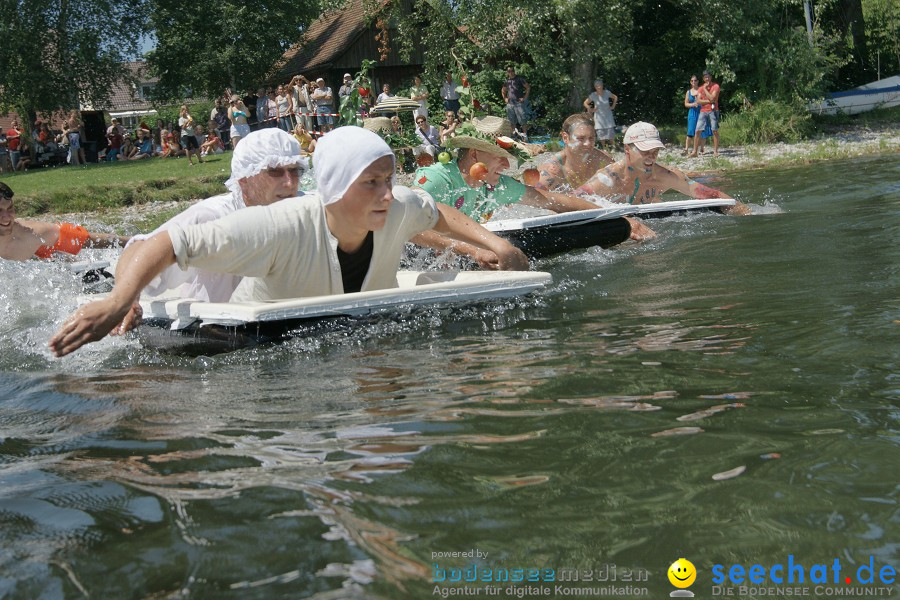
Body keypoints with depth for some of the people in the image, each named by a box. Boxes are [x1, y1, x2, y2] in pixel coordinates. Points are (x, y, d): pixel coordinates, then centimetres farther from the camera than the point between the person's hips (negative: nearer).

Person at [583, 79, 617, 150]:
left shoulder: (607, 93, -7)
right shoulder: (593, 95, -11)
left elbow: (615, 97, 11)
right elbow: (585, 103, 1)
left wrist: (613, 106, 5)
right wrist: (591, 110, -4)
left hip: (608, 116, 1)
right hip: (599, 117, -1)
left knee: (610, 131, -2)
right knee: (601, 133, 0)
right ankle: (604, 148, 10)